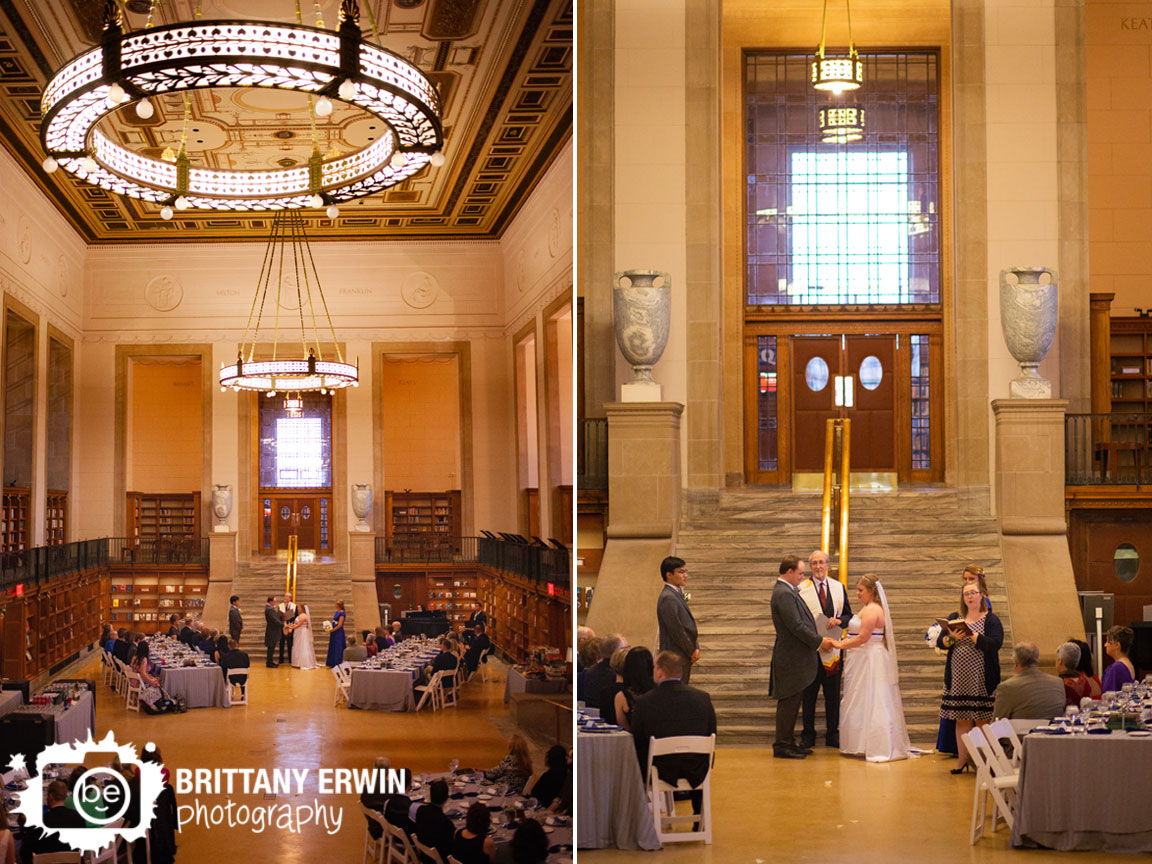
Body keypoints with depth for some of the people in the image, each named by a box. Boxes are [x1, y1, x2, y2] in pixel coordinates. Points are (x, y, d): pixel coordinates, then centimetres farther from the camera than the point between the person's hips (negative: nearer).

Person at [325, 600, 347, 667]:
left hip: (339, 632, -9)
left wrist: (332, 630, -12)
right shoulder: (336, 612, 11)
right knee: (332, 648, 11)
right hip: (334, 633, 9)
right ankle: (332, 663, 18)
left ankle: (338, 664, 3)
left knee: (338, 648, -3)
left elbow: (340, 625, -18)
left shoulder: (342, 613, -14)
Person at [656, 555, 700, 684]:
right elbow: (676, 630, -21)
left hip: (684, 657, 10)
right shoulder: (668, 598, -20)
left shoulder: (677, 594, 11)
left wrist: (694, 649, 6)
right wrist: (692, 652, -12)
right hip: (676, 658, -10)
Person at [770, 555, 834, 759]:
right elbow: (796, 626, -22)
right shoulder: (784, 594, -18)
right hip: (791, 657, -11)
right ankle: (782, 745, -1)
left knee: (792, 702, 15)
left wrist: (818, 640, 12)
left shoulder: (788, 591, 15)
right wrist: (819, 641, -12)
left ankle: (788, 742, 21)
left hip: (796, 656, 11)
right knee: (789, 702, -5)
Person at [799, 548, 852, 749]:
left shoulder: (839, 587, 9)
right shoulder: (802, 590, -4)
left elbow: (849, 616, 10)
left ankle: (832, 735, 17)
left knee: (833, 695, 9)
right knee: (809, 695, 3)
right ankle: (808, 735, 12)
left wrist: (839, 621, -12)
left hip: (833, 648, 3)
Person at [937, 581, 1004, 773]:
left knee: (982, 720, -2)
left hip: (981, 679, -4)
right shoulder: (954, 618, 11)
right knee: (961, 719, 6)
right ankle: (962, 759, 13)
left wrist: (971, 635, -20)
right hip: (958, 678, 4)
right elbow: (939, 643, 5)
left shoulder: (991, 620, 0)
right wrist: (952, 638, -16)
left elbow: (995, 644, -15)